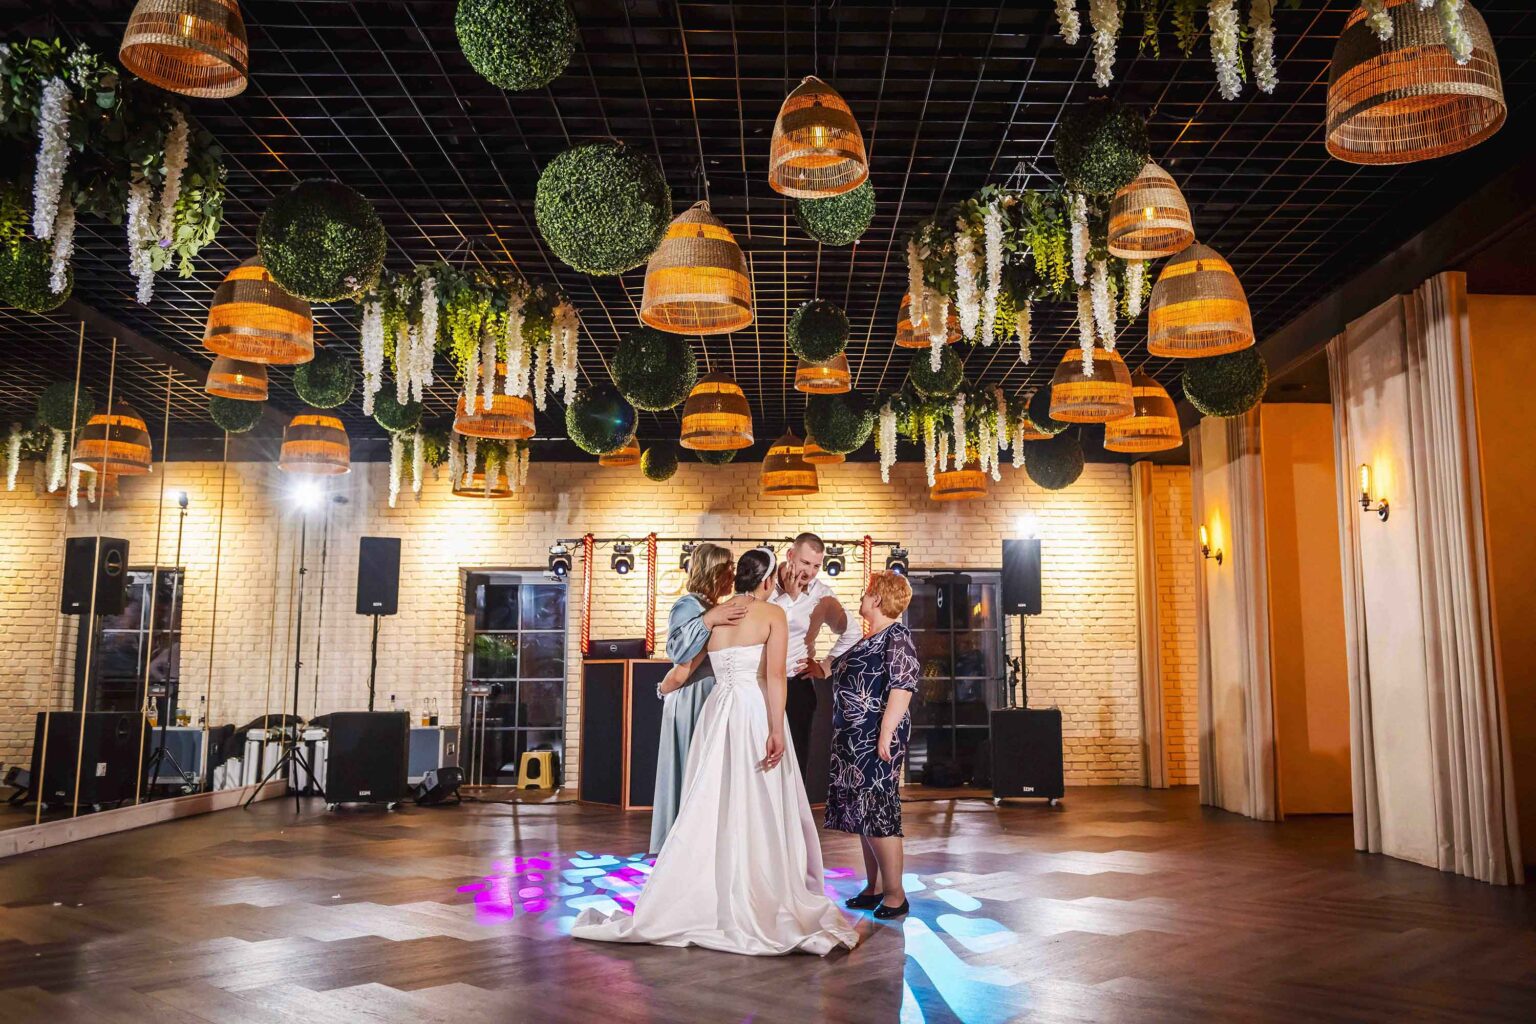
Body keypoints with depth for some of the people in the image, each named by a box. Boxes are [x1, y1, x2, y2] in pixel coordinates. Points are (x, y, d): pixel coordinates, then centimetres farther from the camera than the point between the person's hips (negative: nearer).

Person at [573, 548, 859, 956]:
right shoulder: (773, 613, -1)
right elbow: (775, 673, -13)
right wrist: (776, 730, -17)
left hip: (717, 713, 4)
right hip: (755, 713, -4)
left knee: (710, 808, 9)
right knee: (758, 812, 1)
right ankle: (764, 904, 7)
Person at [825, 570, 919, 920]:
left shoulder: (897, 637, -11)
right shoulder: (870, 638, 16)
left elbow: (902, 689, -19)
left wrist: (886, 734, -23)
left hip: (875, 738, -9)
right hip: (854, 737, 9)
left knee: (877, 812, -6)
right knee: (861, 811, 12)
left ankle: (895, 893, 2)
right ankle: (874, 886, 20)